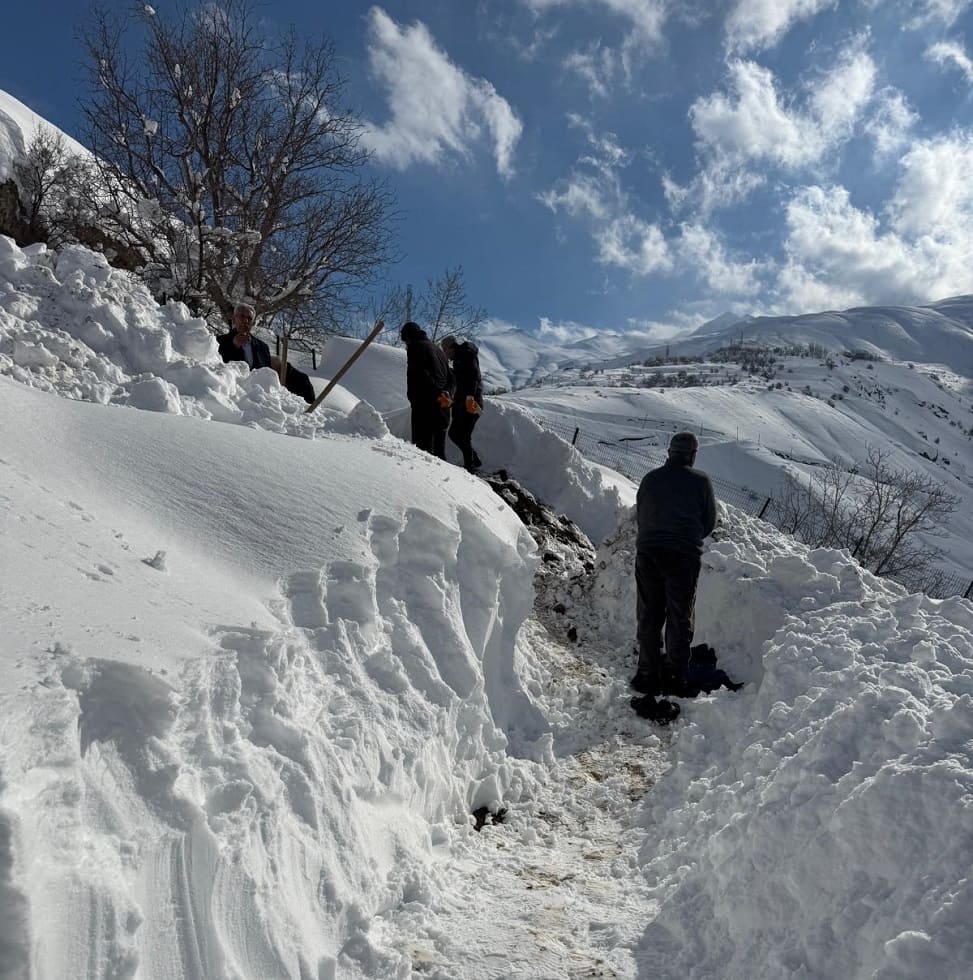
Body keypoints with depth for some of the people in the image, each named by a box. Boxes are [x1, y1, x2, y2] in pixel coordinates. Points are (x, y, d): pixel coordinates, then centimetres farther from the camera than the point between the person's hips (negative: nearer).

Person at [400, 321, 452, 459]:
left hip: (425, 406, -8)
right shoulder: (438, 349, 24)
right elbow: (450, 377, 21)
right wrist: (448, 395, 7)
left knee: (424, 446, -11)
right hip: (442, 407, 8)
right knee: (439, 448, 12)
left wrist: (438, 393, -23)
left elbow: (421, 374, -18)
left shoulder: (415, 346, -3)